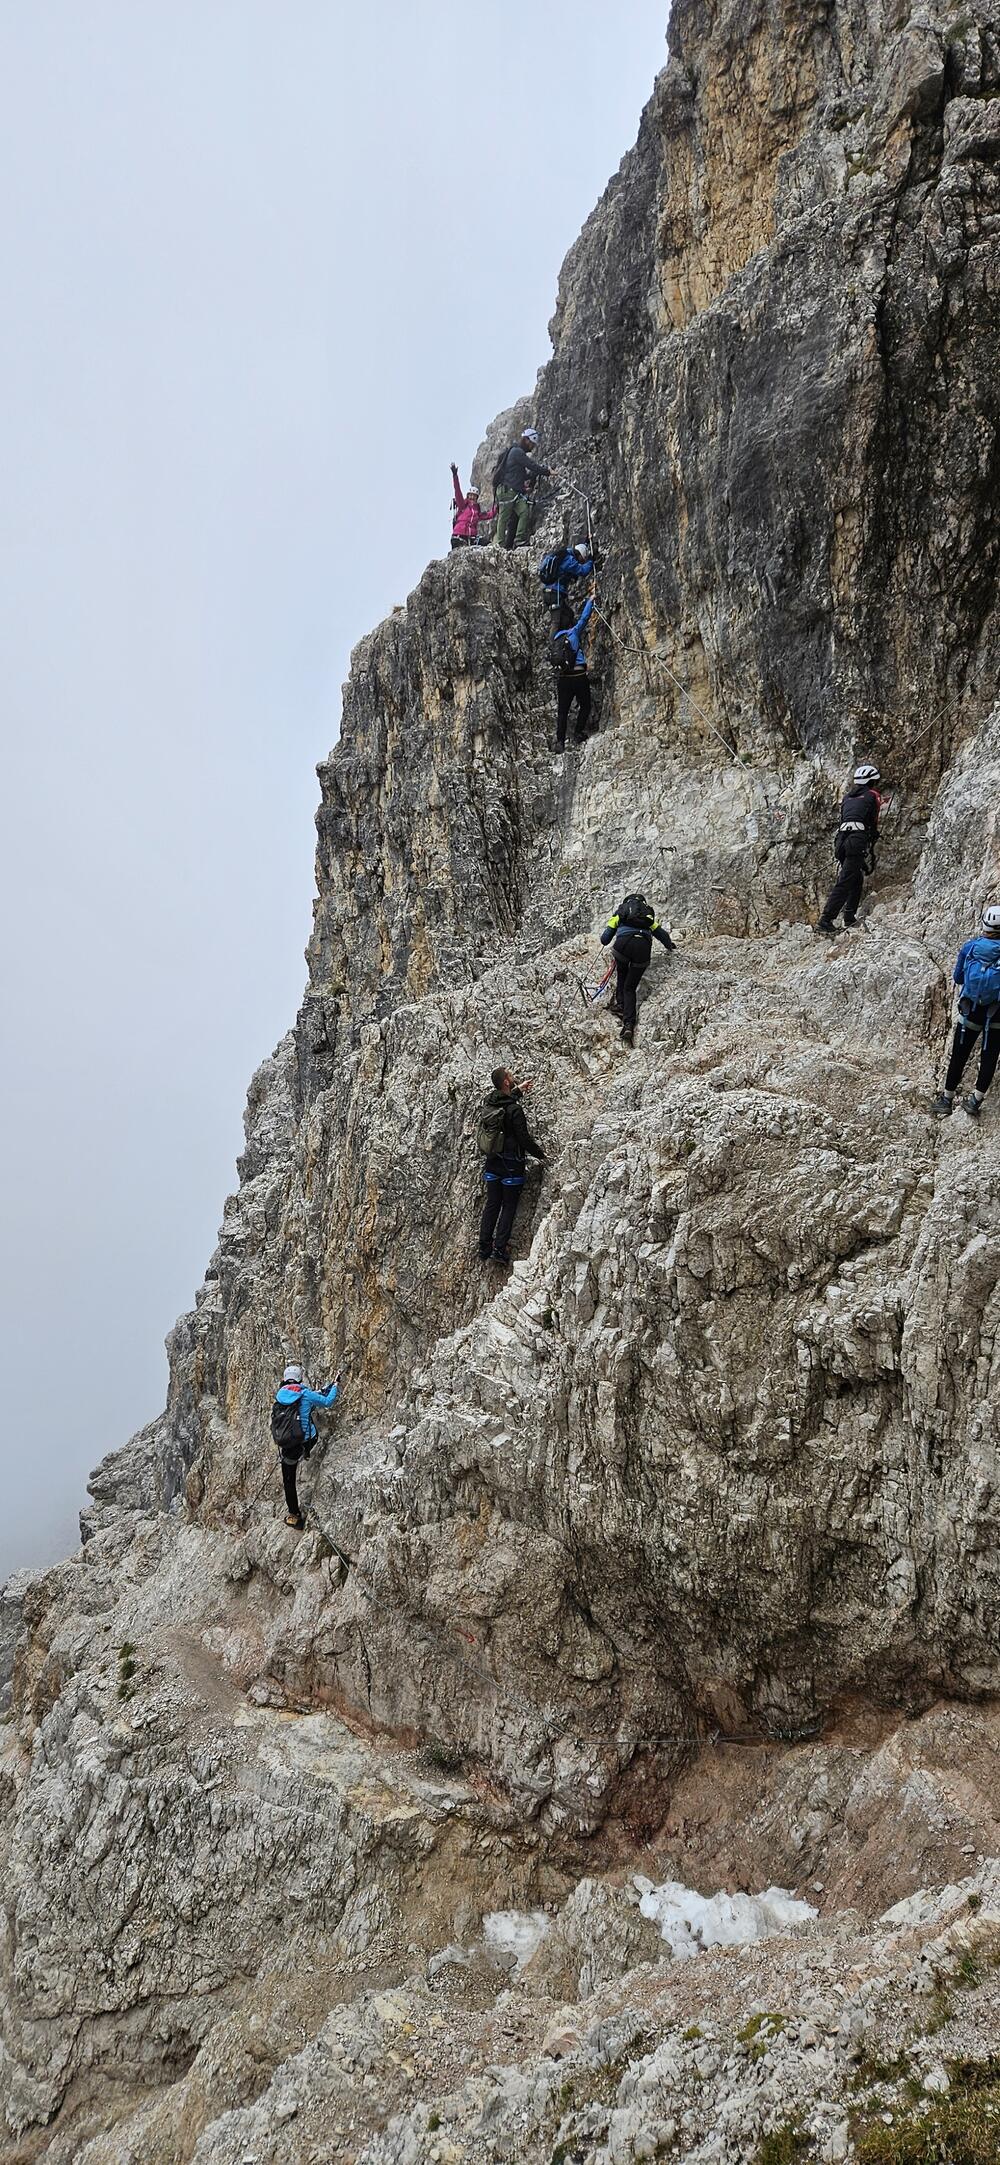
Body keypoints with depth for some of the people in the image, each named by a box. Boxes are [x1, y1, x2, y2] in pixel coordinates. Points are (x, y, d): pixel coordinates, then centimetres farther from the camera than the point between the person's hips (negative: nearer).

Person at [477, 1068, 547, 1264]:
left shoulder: (488, 1103, 0)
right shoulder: (514, 1109, -21)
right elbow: (524, 1138, -17)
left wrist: (517, 1091, 38)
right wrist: (540, 1154, -3)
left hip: (492, 1164, 6)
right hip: (511, 1165, -6)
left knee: (492, 1205, 12)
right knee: (509, 1207, 3)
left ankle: (484, 1250, 11)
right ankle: (499, 1250, -2)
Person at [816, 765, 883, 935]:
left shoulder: (848, 796, 26)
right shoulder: (872, 796, 8)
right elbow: (873, 825, 7)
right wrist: (871, 851, 13)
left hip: (841, 838, 7)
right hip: (857, 840, -7)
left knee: (856, 879, 20)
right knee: (844, 882, -13)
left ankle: (849, 918, 15)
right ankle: (826, 921, -22)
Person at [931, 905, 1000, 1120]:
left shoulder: (969, 947, -10)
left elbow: (957, 977, 3)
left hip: (970, 1011, 1)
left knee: (959, 1055, 13)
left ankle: (946, 1099, 21)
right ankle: (975, 1100, 5)